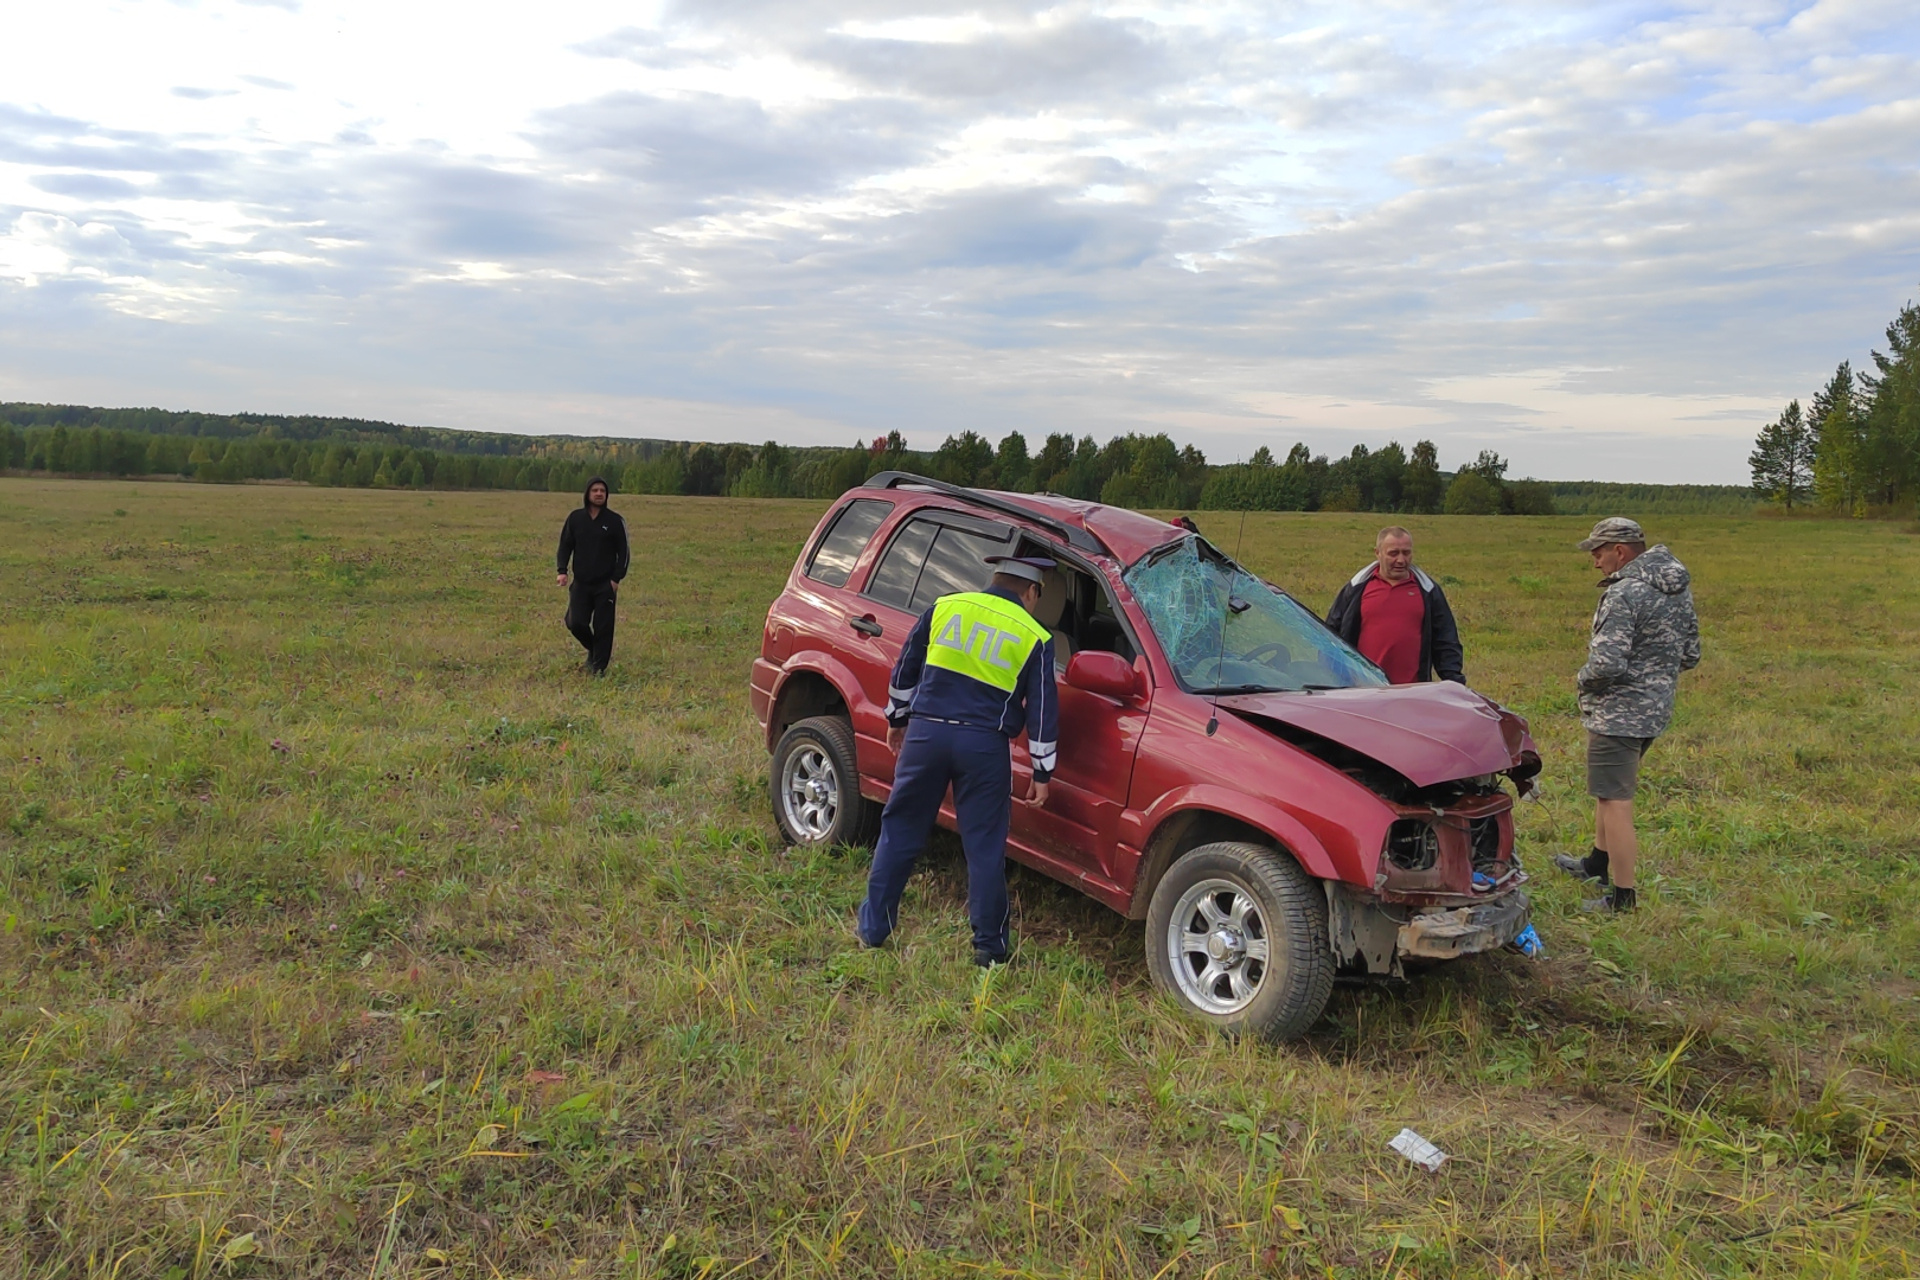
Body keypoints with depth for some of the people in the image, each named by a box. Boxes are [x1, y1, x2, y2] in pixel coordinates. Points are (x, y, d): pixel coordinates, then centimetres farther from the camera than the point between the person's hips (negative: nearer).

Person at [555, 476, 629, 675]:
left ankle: (599, 667, 10)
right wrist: (562, 571, -5)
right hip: (581, 583, 2)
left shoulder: (614, 521, -2)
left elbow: (622, 552, 0)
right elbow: (565, 545, 9)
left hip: (605, 584, -2)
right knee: (575, 623, -4)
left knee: (603, 627, -2)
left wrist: (616, 578, -8)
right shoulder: (575, 518, 4)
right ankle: (593, 649, 25)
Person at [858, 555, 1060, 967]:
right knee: (985, 847, 8)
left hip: (926, 732, 2)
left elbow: (905, 670, 13)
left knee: (899, 831, 13)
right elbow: (1042, 711, 3)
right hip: (984, 747, -1)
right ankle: (989, 945, 15)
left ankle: (873, 927, 21)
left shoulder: (945, 607, 8)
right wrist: (1042, 772, 9)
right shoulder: (1035, 639, 3)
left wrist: (897, 719, 25)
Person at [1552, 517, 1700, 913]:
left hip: (1620, 712, -10)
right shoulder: (1679, 588, 8)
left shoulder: (1624, 594, -21)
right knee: (1612, 788, 25)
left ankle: (1622, 896, 4)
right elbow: (1690, 656, 15)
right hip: (1657, 707, 10)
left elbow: (1607, 665, -27)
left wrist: (1582, 679, -7)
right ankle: (1597, 864, 40)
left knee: (1616, 801, -2)